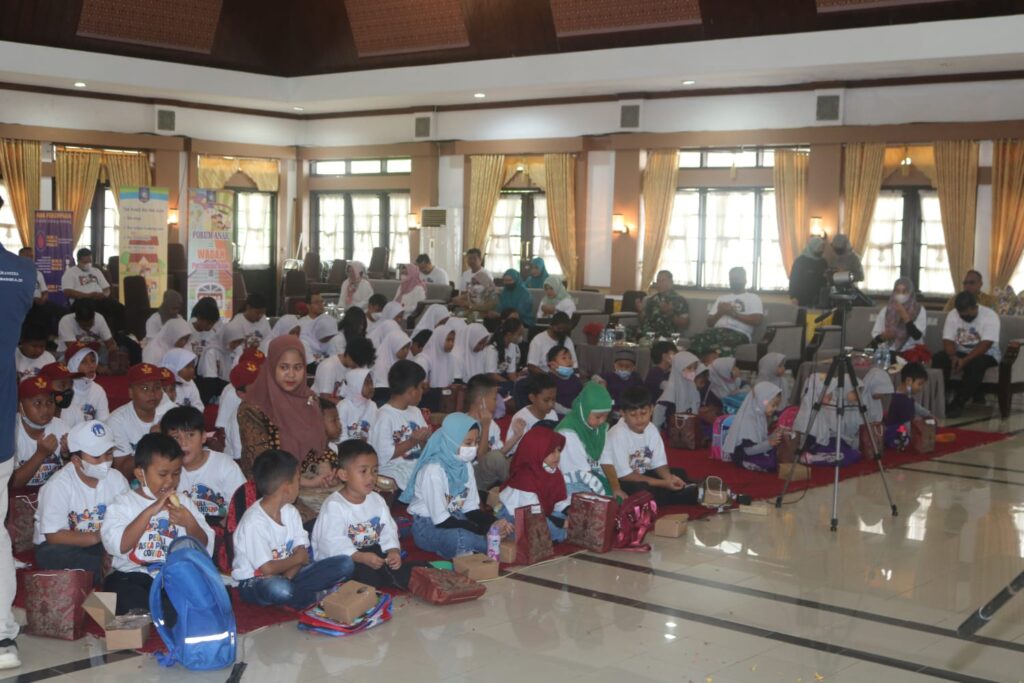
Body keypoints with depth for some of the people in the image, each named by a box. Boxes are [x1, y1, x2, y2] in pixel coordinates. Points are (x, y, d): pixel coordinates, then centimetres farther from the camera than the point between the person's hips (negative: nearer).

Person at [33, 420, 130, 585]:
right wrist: (96, 537, -30)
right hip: (60, 546, -2)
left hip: (102, 546, 2)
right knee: (53, 555, -37)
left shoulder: (116, 478, -4)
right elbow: (54, 536, -23)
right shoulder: (59, 485, -19)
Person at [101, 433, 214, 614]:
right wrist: (150, 511, -17)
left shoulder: (183, 503, 17)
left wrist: (190, 523, -9)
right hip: (133, 576, -2)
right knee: (119, 588, -35)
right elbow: (117, 545, -13)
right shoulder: (123, 504, 6)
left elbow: (206, 549, 10)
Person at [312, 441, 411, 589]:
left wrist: (393, 550, -21)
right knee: (366, 572, -30)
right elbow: (333, 544, -27)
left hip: (371, 554, 7)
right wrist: (362, 557, -37)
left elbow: (388, 531, 1)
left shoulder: (377, 500, 5)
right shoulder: (334, 506, -18)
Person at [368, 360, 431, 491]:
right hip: (394, 474, -8)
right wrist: (412, 441, -15)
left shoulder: (416, 412, 14)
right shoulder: (384, 416, -11)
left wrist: (424, 439, -3)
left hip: (418, 467, 8)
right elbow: (383, 455, -17)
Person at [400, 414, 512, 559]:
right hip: (427, 526, -7)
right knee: (467, 539, -35)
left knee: (504, 532, -13)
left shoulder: (466, 465, 2)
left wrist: (494, 523, -16)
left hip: (455, 519, 7)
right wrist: (484, 529, -27)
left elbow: (471, 508, 4)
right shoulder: (433, 470, -23)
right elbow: (441, 520, -24)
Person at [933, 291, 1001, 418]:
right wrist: (953, 357, -30)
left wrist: (965, 360, -35)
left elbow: (985, 345, -25)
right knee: (938, 359, -25)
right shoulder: (952, 315, -5)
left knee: (976, 365, -37)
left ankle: (958, 404, -32)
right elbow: (948, 341, -9)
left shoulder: (990, 316, -17)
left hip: (986, 354, -4)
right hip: (960, 352, 4)